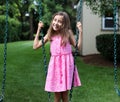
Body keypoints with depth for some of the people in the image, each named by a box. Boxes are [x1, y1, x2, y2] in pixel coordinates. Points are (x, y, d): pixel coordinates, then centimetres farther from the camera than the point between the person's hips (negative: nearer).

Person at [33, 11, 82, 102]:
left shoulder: (68, 32, 0)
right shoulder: (50, 34, 6)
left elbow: (78, 47, -3)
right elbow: (35, 46, 8)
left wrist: (80, 31, -6)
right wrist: (39, 30, 8)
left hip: (66, 64, -2)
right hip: (55, 64, 2)